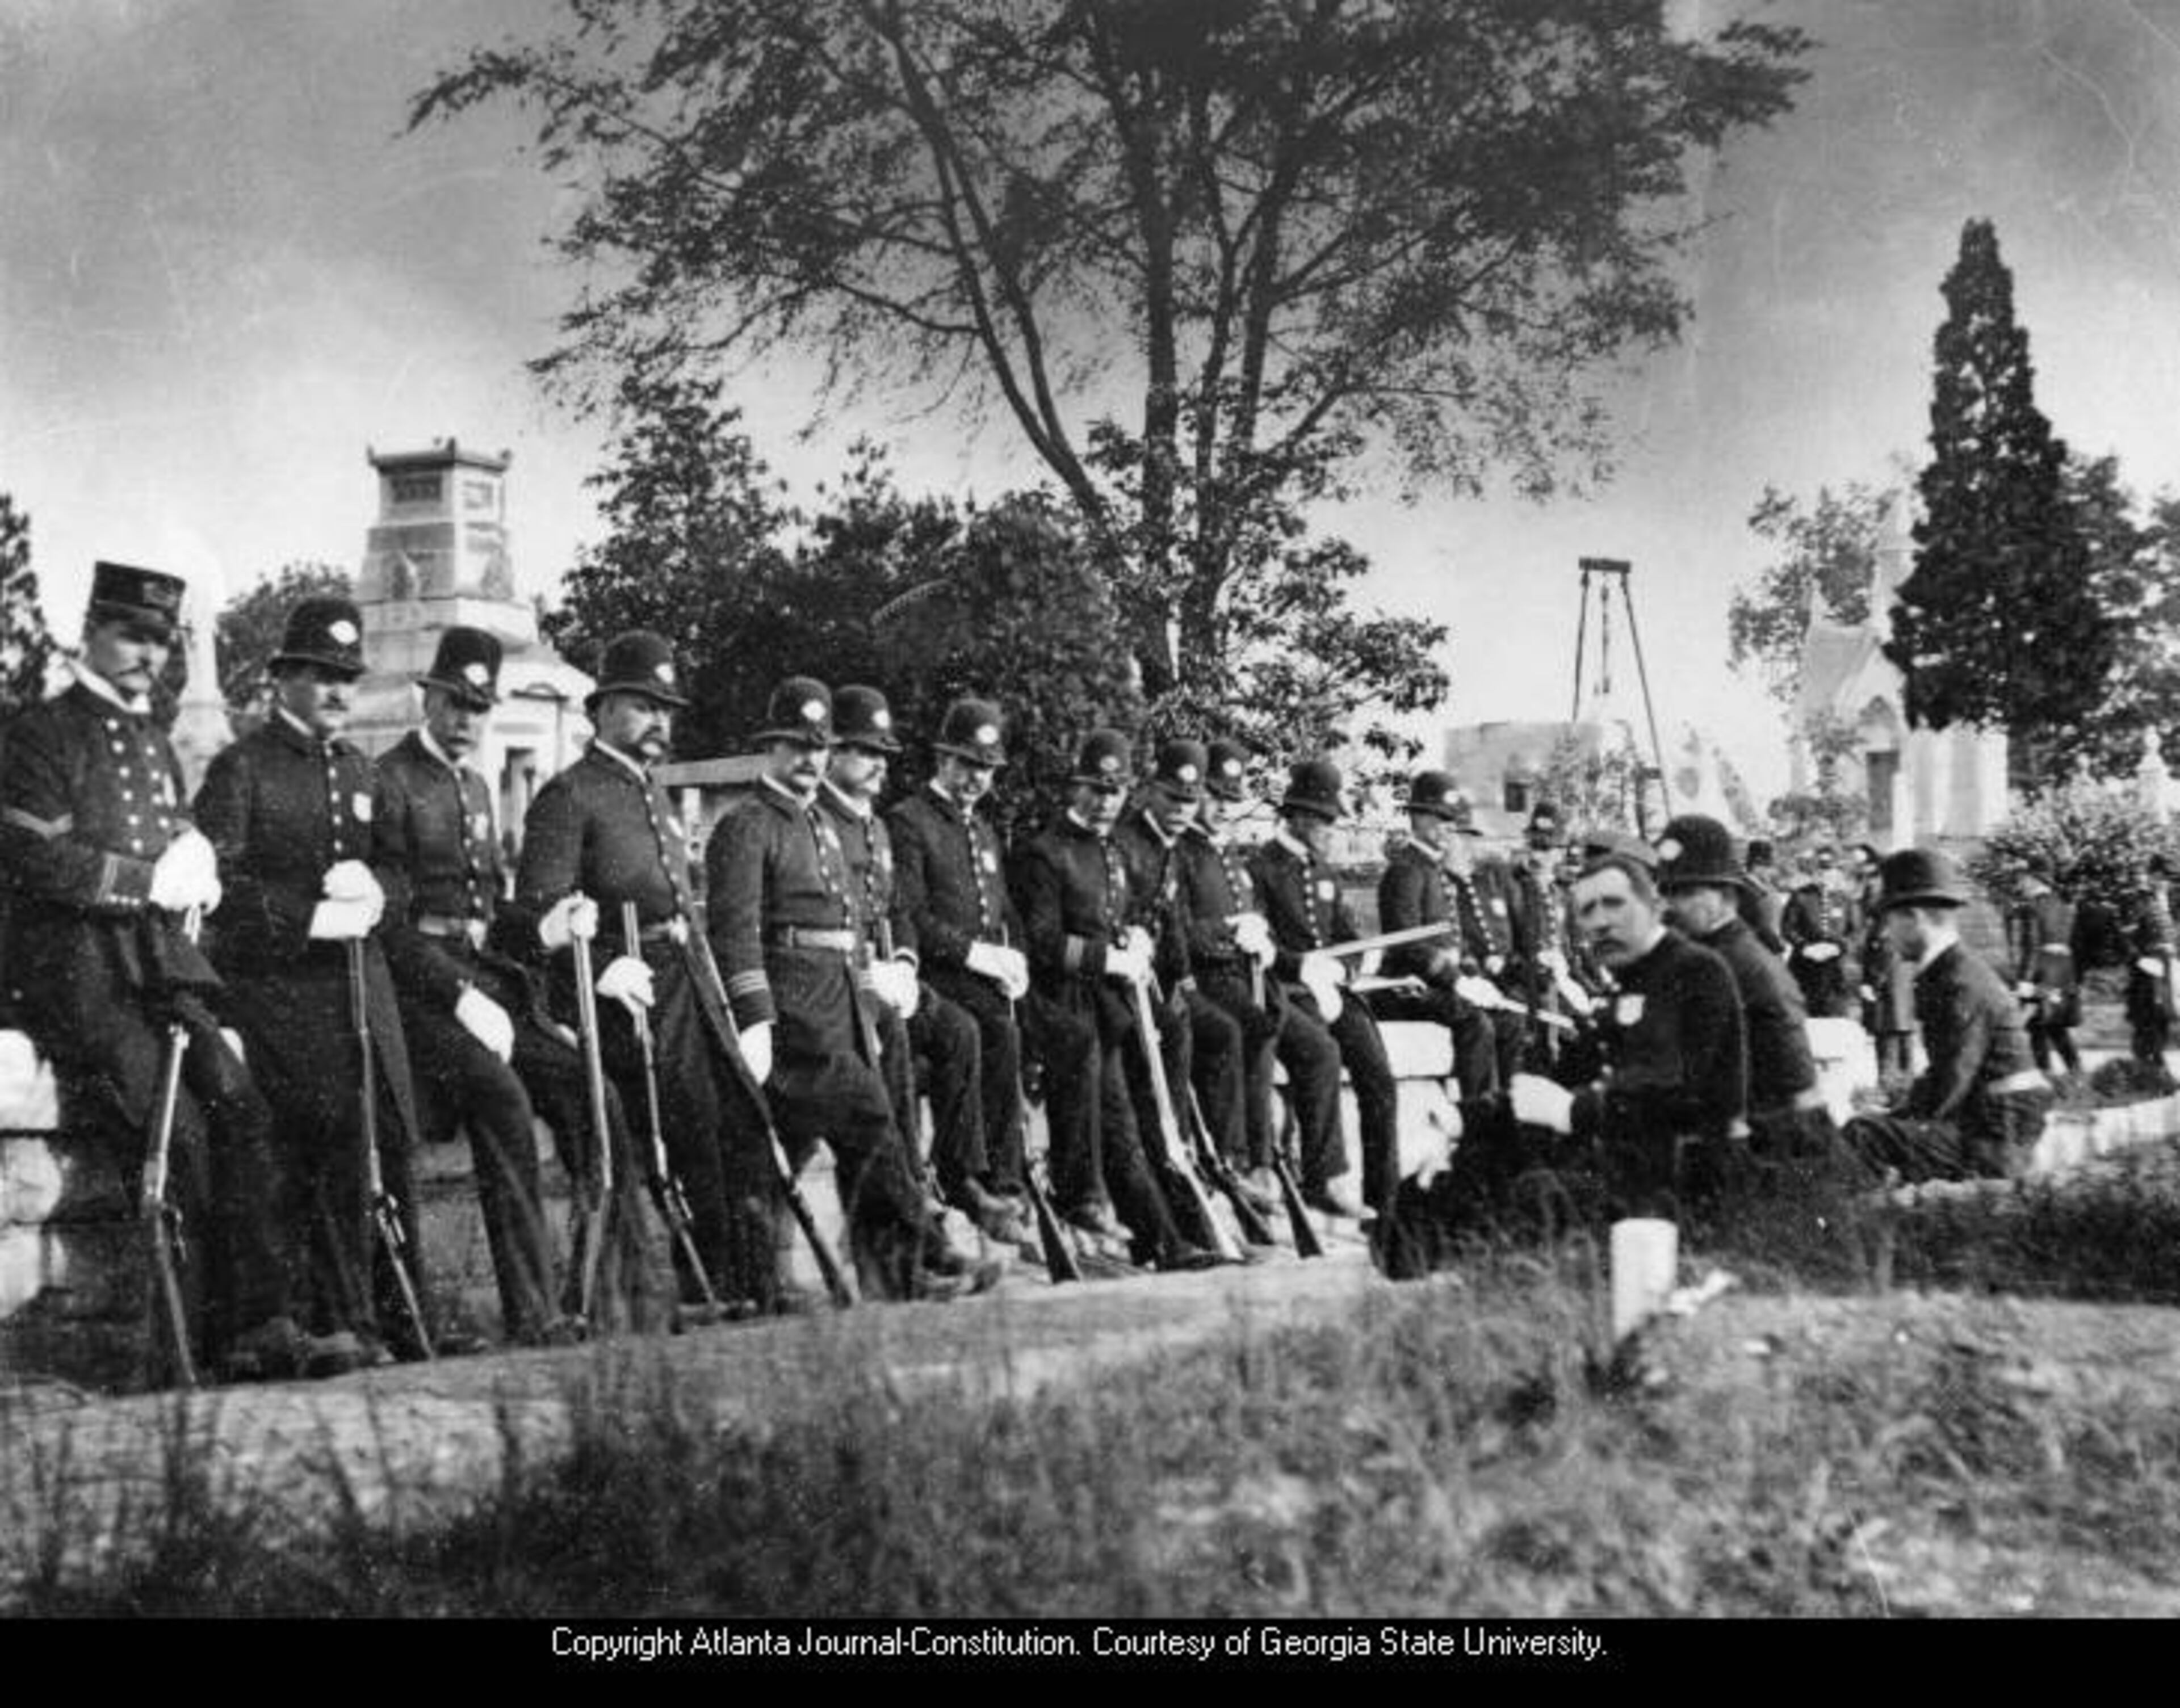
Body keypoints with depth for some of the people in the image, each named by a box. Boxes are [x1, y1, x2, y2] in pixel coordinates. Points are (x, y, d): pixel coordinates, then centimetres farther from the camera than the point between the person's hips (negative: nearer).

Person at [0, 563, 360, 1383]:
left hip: (162, 960, 6)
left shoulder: (155, 746, 24)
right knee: (175, 1126, -20)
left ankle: (265, 1320, -18)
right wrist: (150, 880, -14)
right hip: (77, 967, -6)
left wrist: (195, 869, 7)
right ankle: (215, 1338, -15)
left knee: (240, 1107, -14)